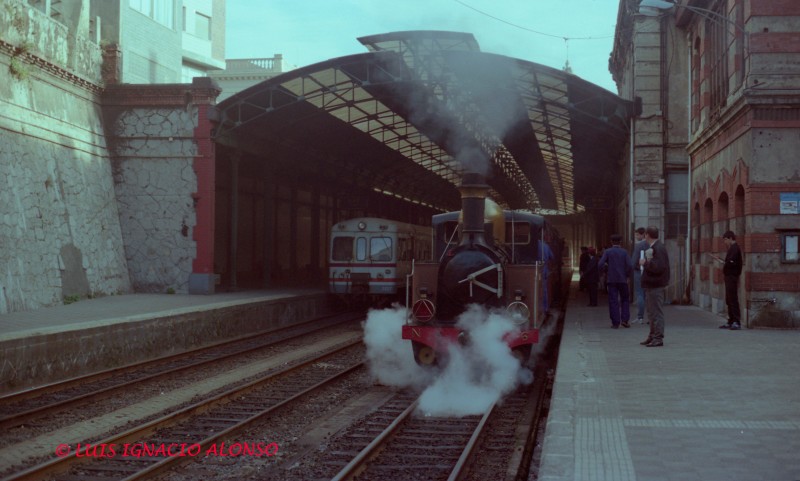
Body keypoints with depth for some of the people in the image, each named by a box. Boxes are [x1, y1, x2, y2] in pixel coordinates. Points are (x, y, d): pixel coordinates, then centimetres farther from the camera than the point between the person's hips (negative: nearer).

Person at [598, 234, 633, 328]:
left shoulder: (607, 252, -3)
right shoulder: (624, 252, -2)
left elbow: (600, 264, -12)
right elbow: (630, 266, -11)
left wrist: (606, 271, 6)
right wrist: (627, 275, 5)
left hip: (611, 279, 0)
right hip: (623, 279, 0)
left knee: (613, 301, 2)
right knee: (625, 300, 14)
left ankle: (615, 323, 0)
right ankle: (625, 320, 3)